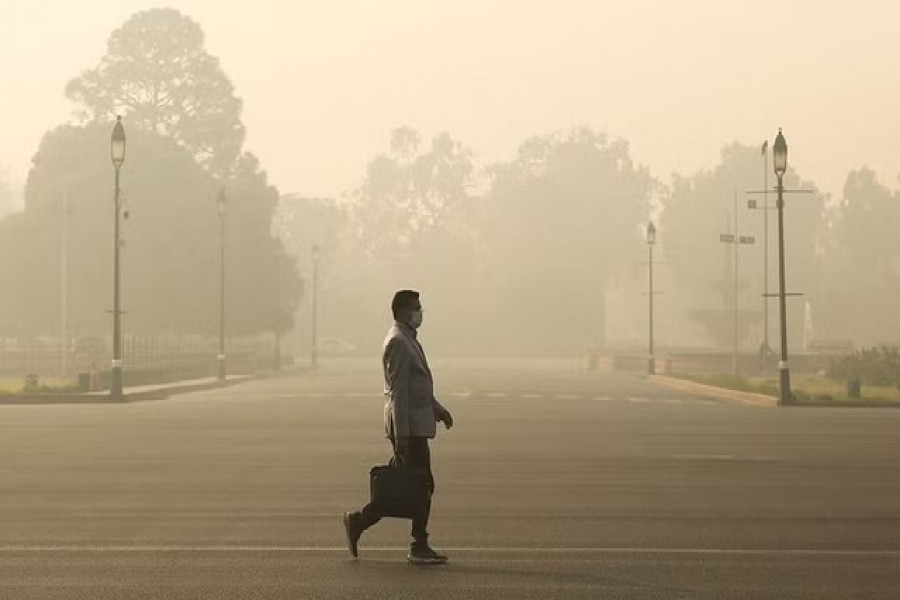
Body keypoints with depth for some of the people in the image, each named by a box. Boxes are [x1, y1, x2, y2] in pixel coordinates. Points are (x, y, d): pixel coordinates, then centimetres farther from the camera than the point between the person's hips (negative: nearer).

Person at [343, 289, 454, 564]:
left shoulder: (408, 339, 18)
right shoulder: (398, 341, -15)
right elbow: (397, 390, -19)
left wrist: (438, 409, 24)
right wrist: (401, 433, -22)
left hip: (415, 423, 10)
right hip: (409, 425, -10)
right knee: (422, 485, -4)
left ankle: (358, 521, 16)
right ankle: (419, 547, 4)